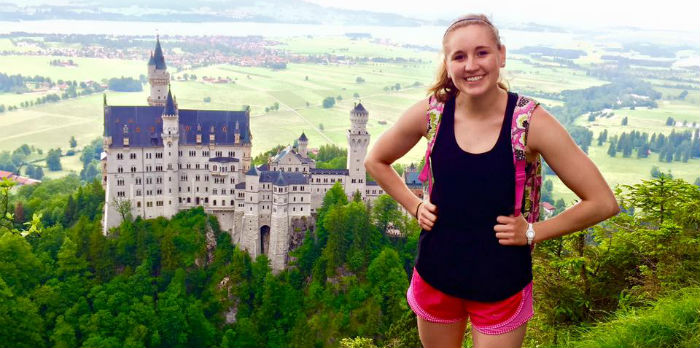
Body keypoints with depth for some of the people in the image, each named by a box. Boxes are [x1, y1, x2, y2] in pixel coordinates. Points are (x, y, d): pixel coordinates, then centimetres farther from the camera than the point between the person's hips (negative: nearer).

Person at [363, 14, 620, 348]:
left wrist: (532, 232, -12)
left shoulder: (531, 122, -18)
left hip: (502, 285, -2)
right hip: (435, 276, 3)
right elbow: (375, 161, 9)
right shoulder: (429, 113, -10)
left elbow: (602, 202, -12)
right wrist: (415, 206, 0)